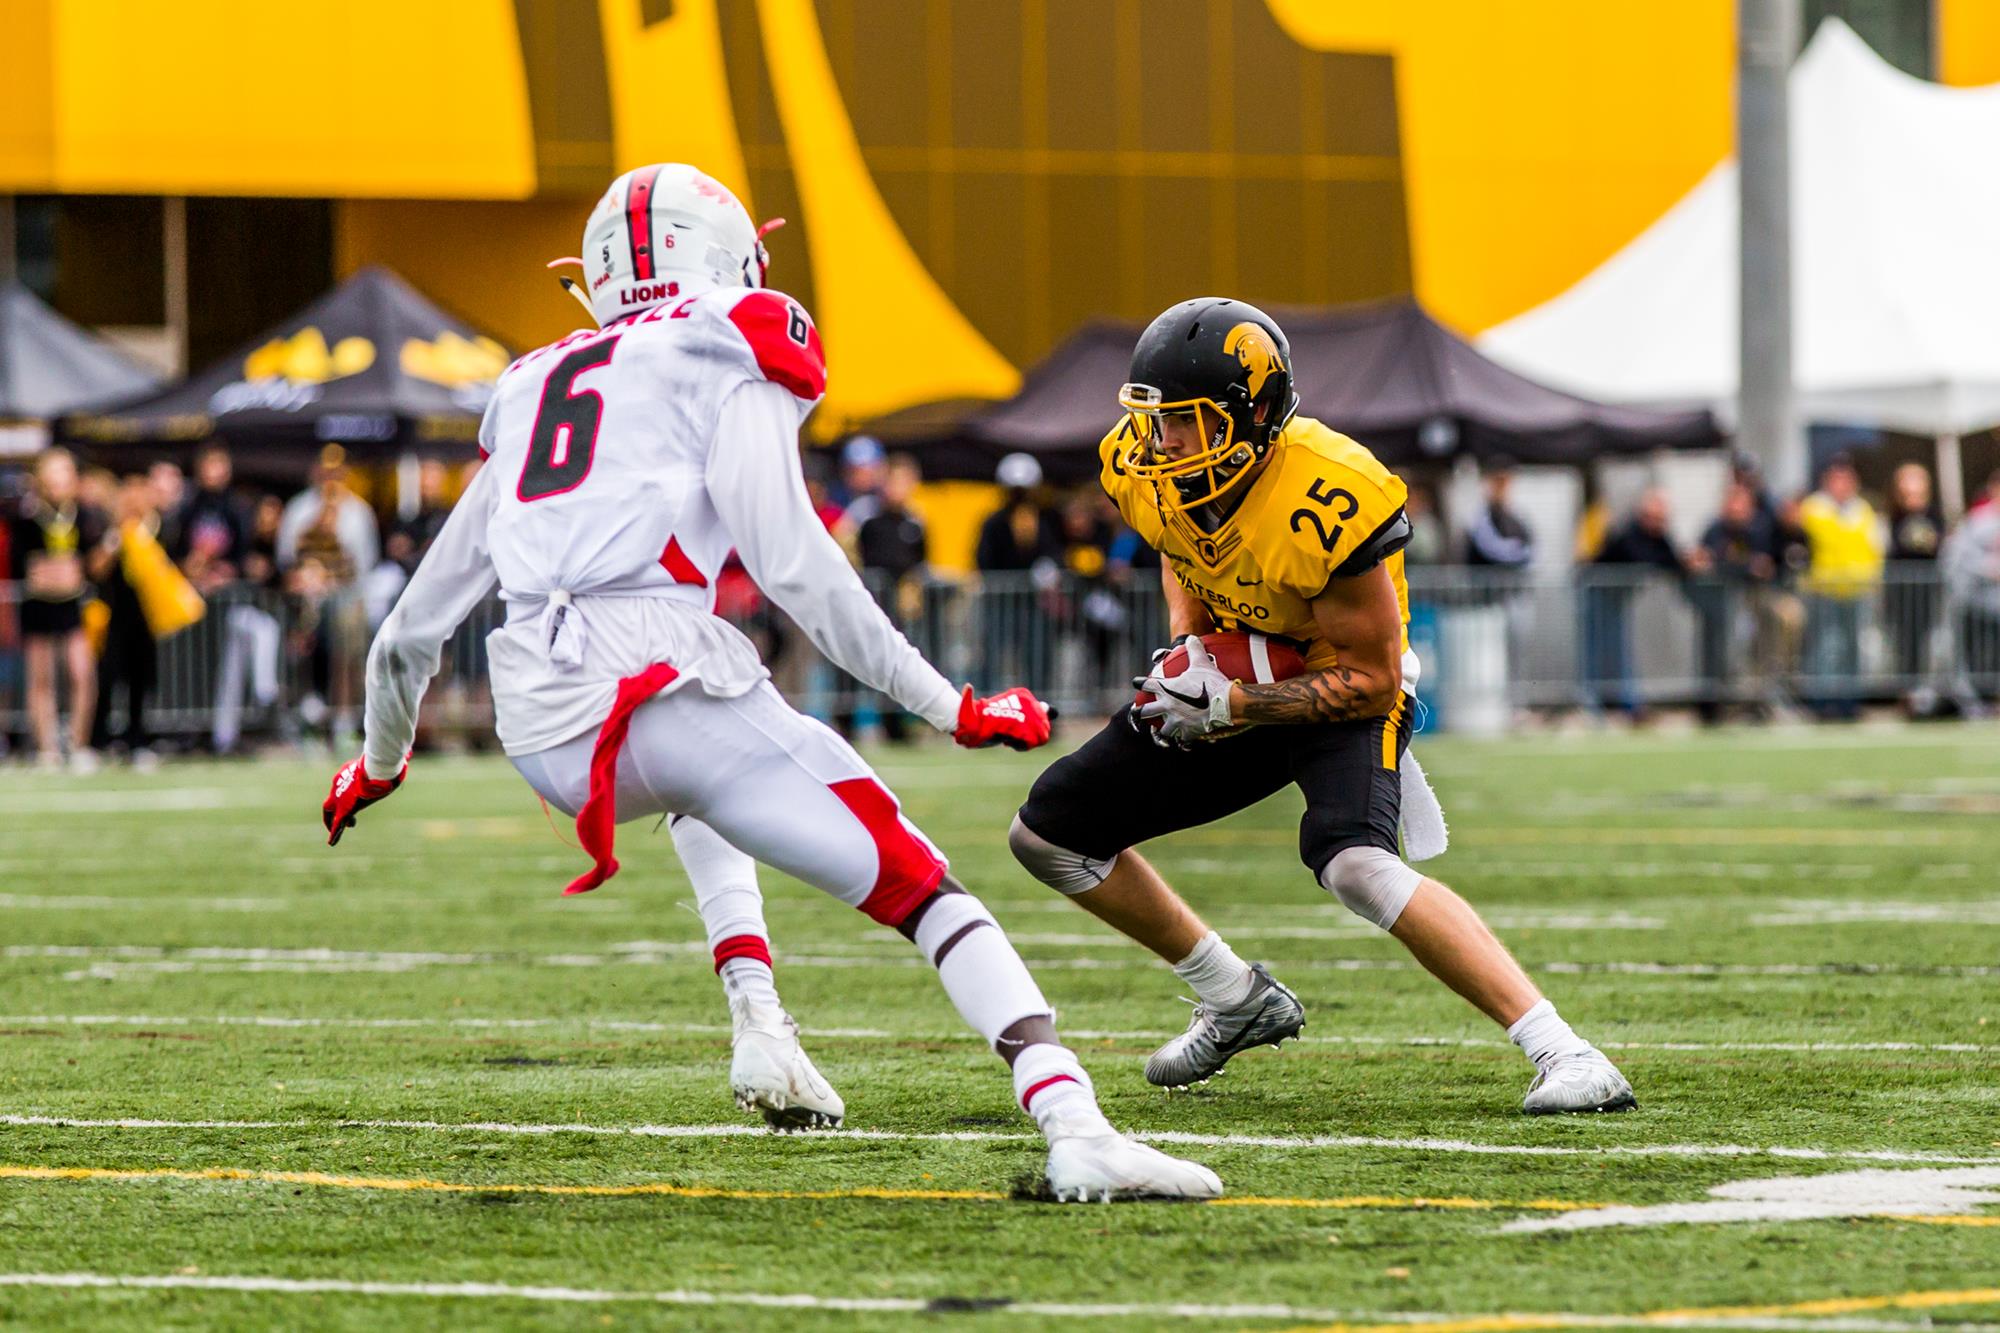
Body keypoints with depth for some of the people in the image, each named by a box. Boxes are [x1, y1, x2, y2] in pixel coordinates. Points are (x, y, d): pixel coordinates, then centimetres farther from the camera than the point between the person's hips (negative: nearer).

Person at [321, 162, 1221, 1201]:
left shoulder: (534, 391, 27)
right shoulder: (729, 357, 9)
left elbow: (411, 632, 32)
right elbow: (786, 559, -6)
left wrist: (380, 761, 50)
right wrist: (945, 705, -2)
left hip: (543, 739, 6)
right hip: (660, 673, -6)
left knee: (700, 783, 40)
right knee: (921, 889, -1)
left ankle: (757, 1018, 22)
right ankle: (1076, 1131, -21)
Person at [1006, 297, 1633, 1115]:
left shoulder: (1328, 504, -33)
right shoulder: (1142, 468, -13)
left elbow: (1370, 681, -24)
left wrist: (1228, 707, -30)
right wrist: (1190, 642, -5)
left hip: (1340, 700, -8)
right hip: (1235, 683, 8)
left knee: (1354, 864, -36)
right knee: (1048, 833, 8)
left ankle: (1561, 1050, -35)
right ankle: (1240, 1001, 24)